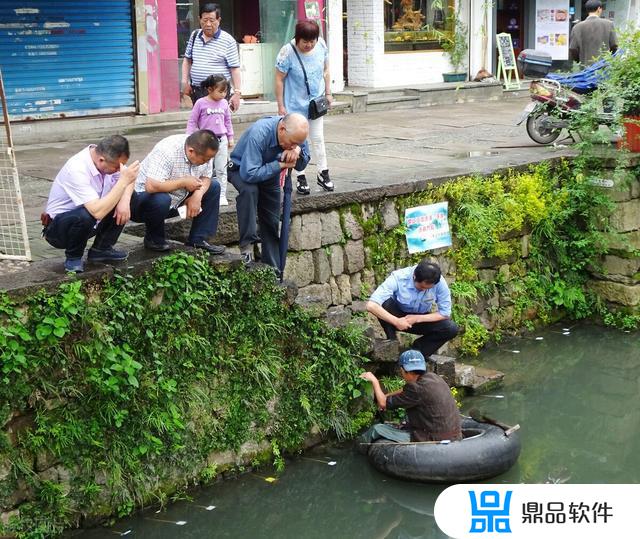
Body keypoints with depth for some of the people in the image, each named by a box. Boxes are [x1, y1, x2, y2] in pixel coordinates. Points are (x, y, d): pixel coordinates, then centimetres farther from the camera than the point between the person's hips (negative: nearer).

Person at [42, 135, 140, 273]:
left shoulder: (102, 155, -11)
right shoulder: (77, 170, -33)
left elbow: (129, 180, 4)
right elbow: (97, 212, -40)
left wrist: (124, 201, -17)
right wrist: (123, 182, -38)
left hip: (90, 224, 8)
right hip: (58, 228, -8)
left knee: (127, 198, -7)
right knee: (85, 215, -39)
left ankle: (101, 249, 5)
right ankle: (73, 258, -9)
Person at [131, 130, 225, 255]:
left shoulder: (203, 152, -11)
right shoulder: (167, 151, -33)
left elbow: (206, 177, 3)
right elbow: (151, 186, -41)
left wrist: (198, 195, -19)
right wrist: (184, 182, -30)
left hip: (177, 198, 8)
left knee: (214, 187, 0)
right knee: (161, 200, -39)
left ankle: (197, 240, 0)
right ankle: (154, 239, -9)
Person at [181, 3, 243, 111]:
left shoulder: (228, 41, -6)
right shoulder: (195, 35, 10)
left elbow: (235, 69, -6)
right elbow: (187, 60, 20)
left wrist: (237, 93, -11)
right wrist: (185, 82, 9)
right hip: (196, 92, 5)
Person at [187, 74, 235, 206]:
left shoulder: (224, 103, 5)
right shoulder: (201, 103, -7)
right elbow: (192, 121, -2)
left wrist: (230, 137, 16)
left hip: (221, 140, 4)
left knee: (221, 169, 6)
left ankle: (222, 195, 11)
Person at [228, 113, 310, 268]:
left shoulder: (295, 133, -19)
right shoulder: (259, 133, -38)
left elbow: (301, 166, -6)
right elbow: (249, 174, -42)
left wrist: (298, 151, -29)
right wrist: (281, 165, -35)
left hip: (270, 172, 6)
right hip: (242, 169, -6)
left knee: (272, 223, 4)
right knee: (249, 190, -38)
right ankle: (247, 244, -30)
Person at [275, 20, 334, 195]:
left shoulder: (321, 45, -8)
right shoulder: (288, 52, -21)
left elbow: (325, 70, 9)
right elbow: (279, 80, -13)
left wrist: (328, 92, 8)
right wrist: (280, 105, -12)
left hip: (316, 101, 4)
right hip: (295, 104, -3)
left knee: (318, 138, 9)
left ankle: (323, 173, 20)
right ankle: (301, 177, 12)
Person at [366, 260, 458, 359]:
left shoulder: (439, 282, -24)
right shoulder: (398, 278, -30)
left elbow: (445, 313, -16)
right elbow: (371, 305, -37)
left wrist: (417, 319, -25)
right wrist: (396, 322, -43)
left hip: (422, 319, 2)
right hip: (398, 317, -2)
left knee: (451, 329, -23)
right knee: (385, 303, -34)